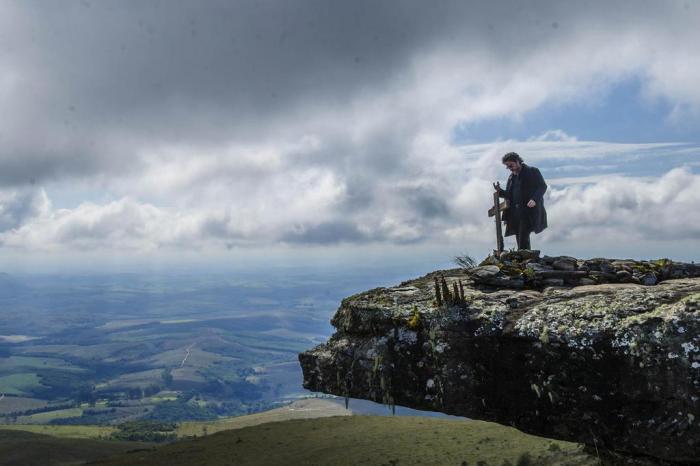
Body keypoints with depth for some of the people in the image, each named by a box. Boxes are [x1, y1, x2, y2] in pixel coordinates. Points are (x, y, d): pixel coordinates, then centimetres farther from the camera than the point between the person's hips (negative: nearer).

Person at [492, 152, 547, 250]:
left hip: (529, 212, -6)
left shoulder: (532, 172, 0)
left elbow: (542, 186, -5)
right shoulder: (511, 177, 19)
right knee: (519, 239, 5)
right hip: (515, 212, 7)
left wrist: (534, 199, -21)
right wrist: (500, 191, 2)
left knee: (523, 238, -15)